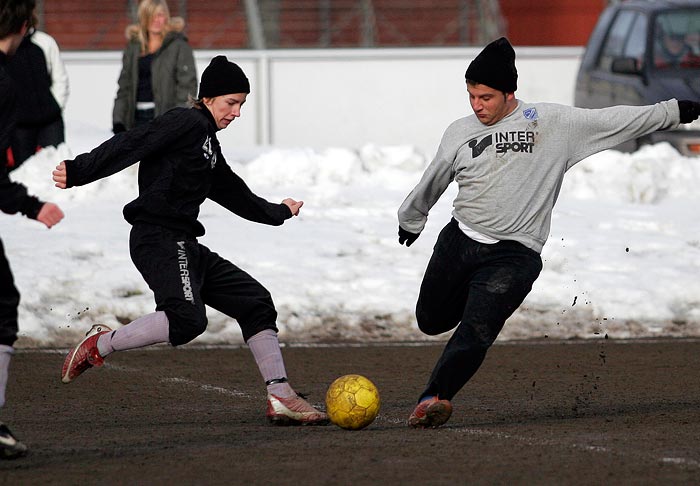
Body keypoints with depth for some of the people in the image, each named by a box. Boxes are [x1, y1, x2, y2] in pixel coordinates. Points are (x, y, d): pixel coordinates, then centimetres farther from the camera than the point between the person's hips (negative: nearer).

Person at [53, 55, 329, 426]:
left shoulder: (209, 145, 23)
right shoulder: (187, 123, -6)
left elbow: (234, 193, 38)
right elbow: (129, 146, -19)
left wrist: (278, 213, 53)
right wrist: (79, 171, -31)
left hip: (184, 247, 10)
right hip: (158, 239, -10)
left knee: (255, 302, 9)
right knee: (187, 318, -28)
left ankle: (280, 397, 10)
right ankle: (100, 345, -13)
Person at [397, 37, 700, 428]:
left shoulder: (555, 123, 0)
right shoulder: (460, 134, 8)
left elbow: (615, 120, 5)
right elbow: (431, 185, 25)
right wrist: (411, 218, 38)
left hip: (514, 253, -4)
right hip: (459, 240, 4)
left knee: (476, 330, -21)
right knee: (431, 321, 10)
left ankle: (436, 397, -23)